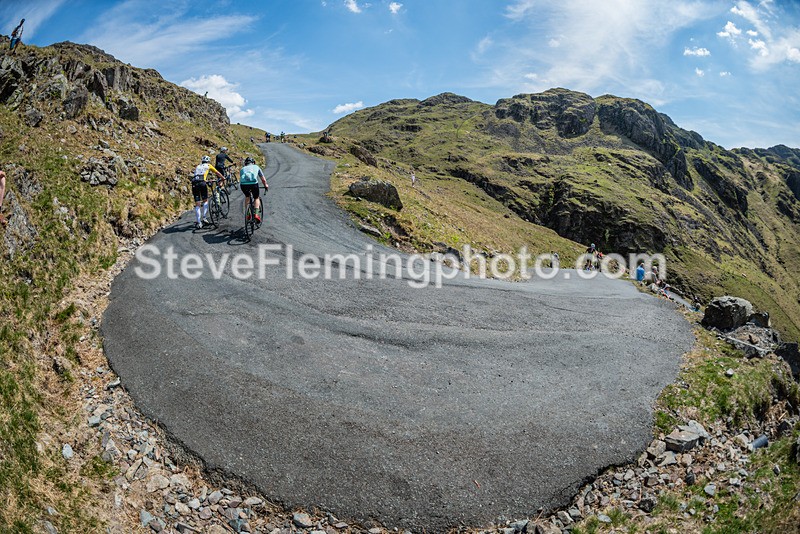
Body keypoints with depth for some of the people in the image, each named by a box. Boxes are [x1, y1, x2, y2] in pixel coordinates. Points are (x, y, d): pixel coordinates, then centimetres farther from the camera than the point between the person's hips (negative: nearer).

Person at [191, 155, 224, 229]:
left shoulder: (197, 167, 31)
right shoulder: (208, 165, 22)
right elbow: (217, 173, 34)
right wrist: (223, 178, 52)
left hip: (194, 183, 3)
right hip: (202, 183, -3)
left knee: (197, 204, 4)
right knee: (205, 201, 15)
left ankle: (198, 223, -2)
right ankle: (204, 218, 2)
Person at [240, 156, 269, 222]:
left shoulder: (242, 169, 32)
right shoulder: (256, 167, 29)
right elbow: (263, 179, 34)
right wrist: (266, 186, 52)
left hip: (243, 184, 2)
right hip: (253, 183, -2)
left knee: (247, 197, 30)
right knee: (256, 198, 21)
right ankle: (257, 214, 2)